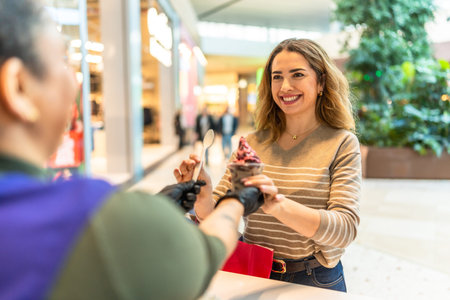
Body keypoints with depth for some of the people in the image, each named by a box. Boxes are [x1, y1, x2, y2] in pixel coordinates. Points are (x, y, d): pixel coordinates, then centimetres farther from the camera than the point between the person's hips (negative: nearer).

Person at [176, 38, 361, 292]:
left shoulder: (341, 143, -9)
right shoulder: (253, 143, -2)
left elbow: (345, 229, -21)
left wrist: (279, 205, -38)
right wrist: (203, 195, -27)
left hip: (314, 282, -1)